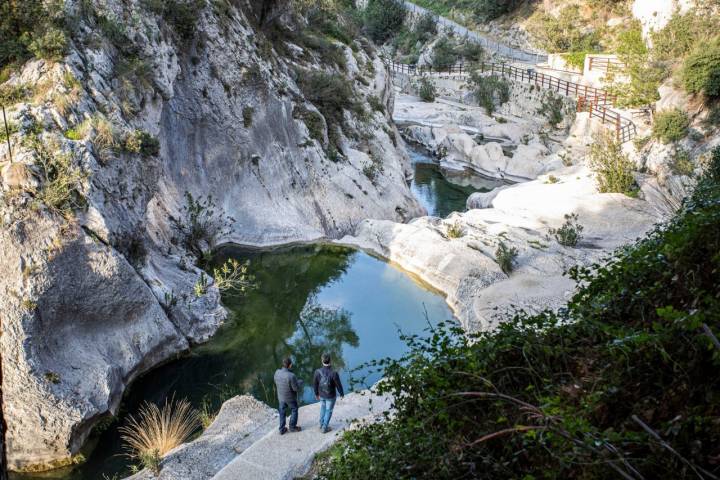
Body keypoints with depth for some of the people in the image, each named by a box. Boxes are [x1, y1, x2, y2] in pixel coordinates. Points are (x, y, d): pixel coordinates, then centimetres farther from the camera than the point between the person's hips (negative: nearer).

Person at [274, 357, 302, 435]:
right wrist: (298, 383, -4)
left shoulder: (277, 372, -17)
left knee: (282, 412, 22)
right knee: (294, 411, 22)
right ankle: (292, 427, 36)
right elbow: (297, 389, -25)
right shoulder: (291, 376, -36)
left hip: (281, 397, 5)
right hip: (291, 398, -5)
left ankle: (282, 429, 33)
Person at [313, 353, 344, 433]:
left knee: (323, 408, 32)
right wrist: (342, 394, 1)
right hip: (331, 396, -3)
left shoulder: (318, 372, -27)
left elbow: (315, 384, -10)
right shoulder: (334, 373, -37)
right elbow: (339, 385, -21)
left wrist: (316, 393, 11)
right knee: (328, 411, 22)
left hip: (321, 394, 3)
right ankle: (325, 428, 36)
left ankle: (322, 424, 48)